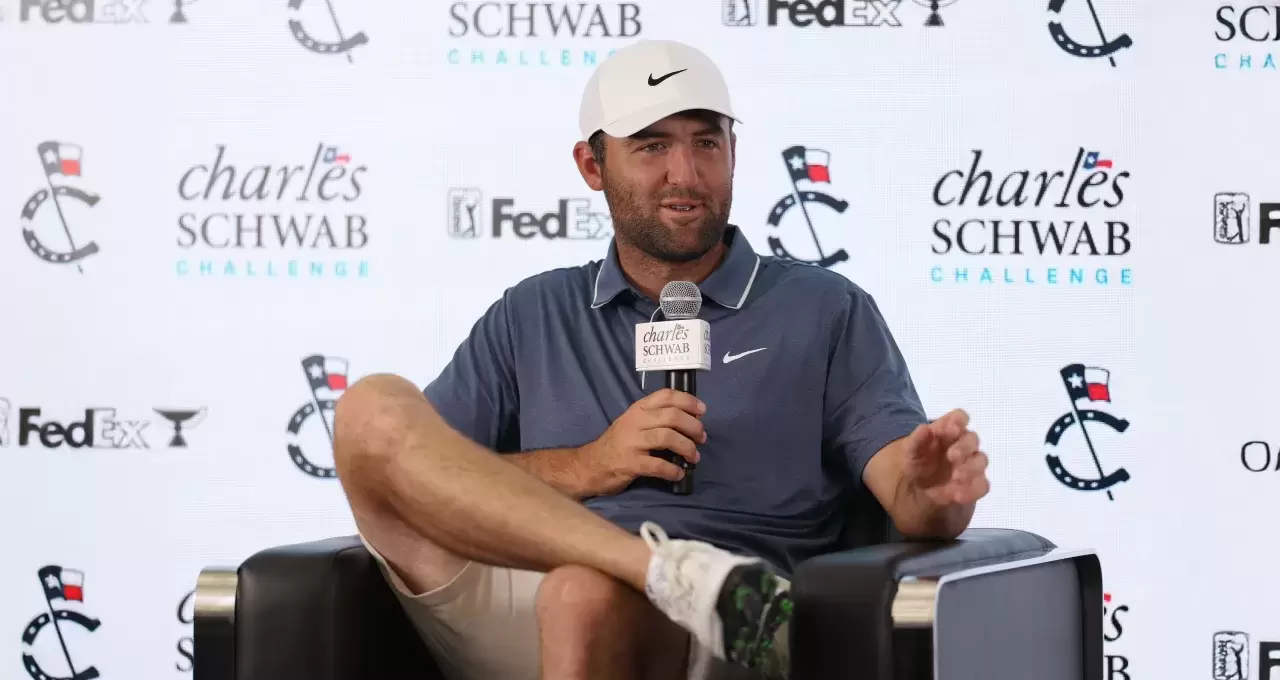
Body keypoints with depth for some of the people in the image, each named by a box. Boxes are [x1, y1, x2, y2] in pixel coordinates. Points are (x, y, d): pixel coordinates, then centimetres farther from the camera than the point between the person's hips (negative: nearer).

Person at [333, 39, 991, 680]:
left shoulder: (827, 312, 17)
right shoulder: (530, 317, 23)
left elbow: (908, 494, 5)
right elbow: (406, 479, 13)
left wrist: (933, 492, -20)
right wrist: (584, 468, -1)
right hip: (515, 619, 4)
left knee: (587, 593, -40)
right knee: (372, 412, -22)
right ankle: (674, 567, -28)